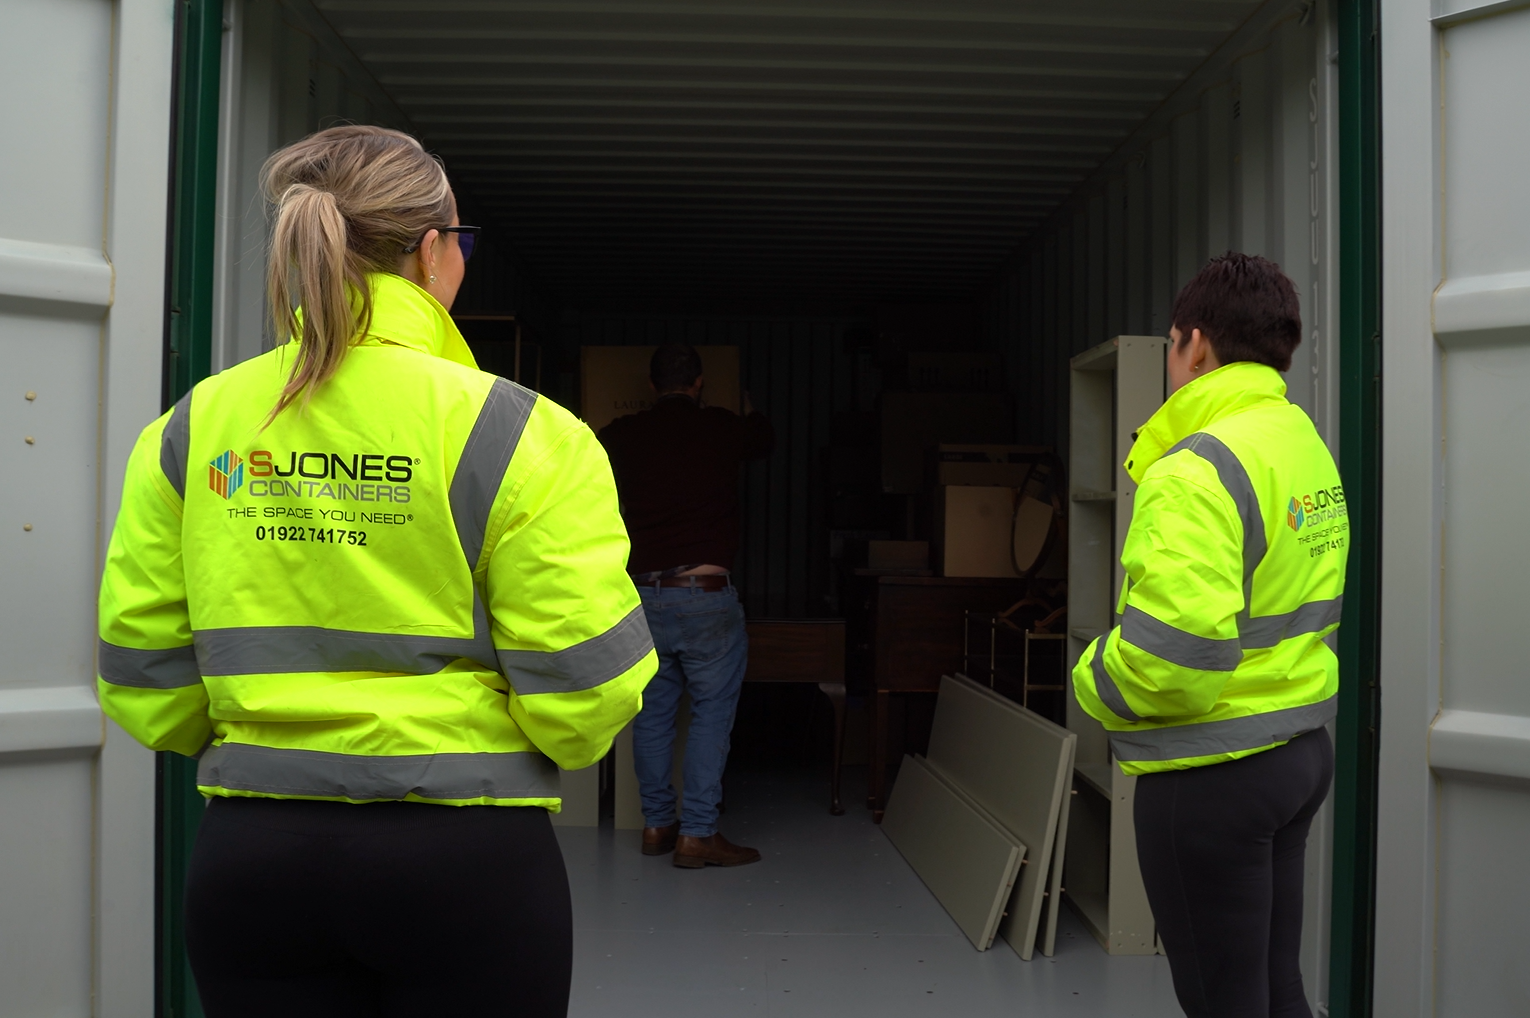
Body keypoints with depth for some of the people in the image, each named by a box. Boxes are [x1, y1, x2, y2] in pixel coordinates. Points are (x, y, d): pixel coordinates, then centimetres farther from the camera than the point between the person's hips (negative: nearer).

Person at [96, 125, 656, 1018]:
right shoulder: (521, 434, -13)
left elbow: (142, 679, 4)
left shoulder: (192, 430, 0)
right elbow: (584, 686, -13)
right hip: (463, 855, -3)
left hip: (251, 849, 4)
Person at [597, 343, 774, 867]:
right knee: (712, 711, 2)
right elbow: (763, 441, 22)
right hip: (706, 593, -4)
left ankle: (657, 824, 21)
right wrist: (751, 411, 45)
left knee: (652, 711, 13)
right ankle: (697, 833, 2)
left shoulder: (621, 436, 4)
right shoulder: (721, 427, -1)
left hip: (642, 593, 4)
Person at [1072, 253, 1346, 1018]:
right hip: (1299, 751, 9)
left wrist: (1093, 684, -9)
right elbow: (1295, 610, 13)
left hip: (1211, 774, -9)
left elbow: (1172, 651, -27)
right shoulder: (1309, 447, 10)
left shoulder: (1198, 471, -20)